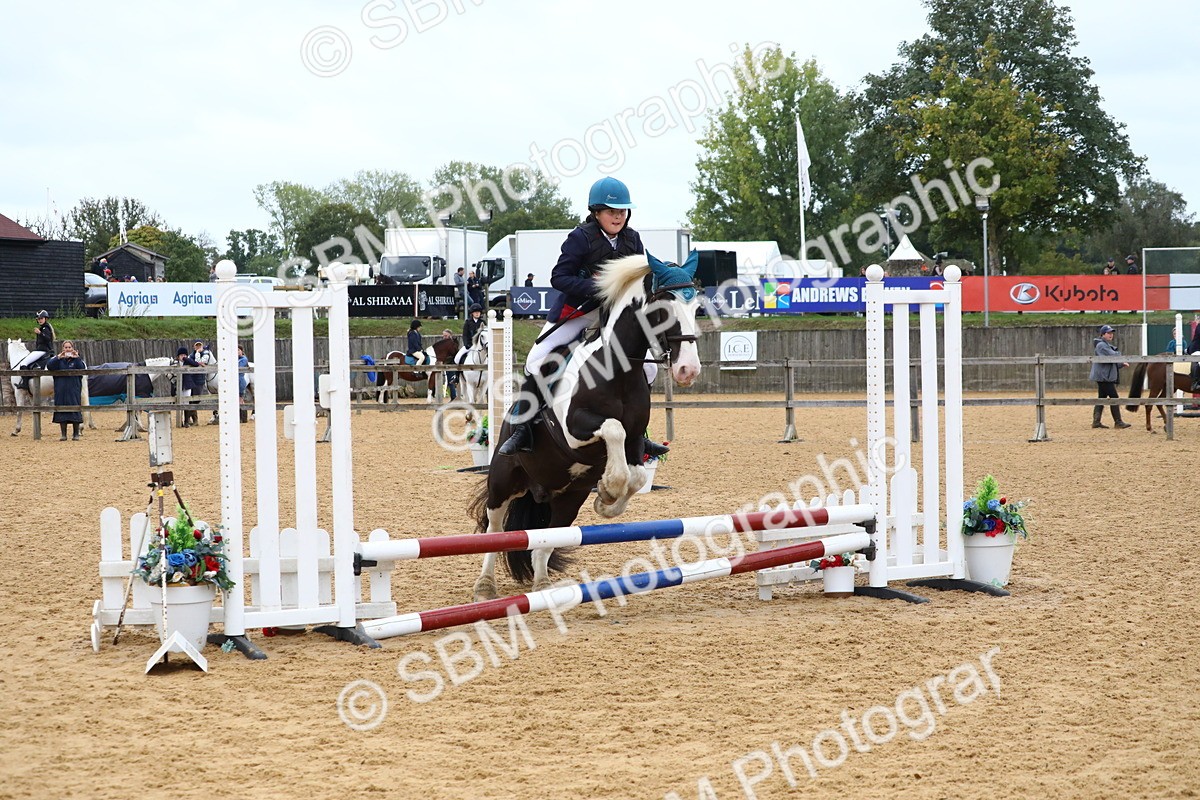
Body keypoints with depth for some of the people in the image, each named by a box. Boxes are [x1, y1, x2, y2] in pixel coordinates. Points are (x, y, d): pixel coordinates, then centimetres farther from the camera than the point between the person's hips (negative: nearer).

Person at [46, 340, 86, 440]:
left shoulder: (77, 360, 5)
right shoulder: (58, 360, 9)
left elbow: (83, 369, -13)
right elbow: (49, 366, -9)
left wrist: (77, 358, -21)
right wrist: (58, 357, -20)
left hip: (74, 390, -2)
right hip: (61, 390, 2)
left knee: (75, 410, -1)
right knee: (61, 411, 1)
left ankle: (76, 434, 9)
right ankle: (63, 434, 7)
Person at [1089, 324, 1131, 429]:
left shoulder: (1107, 345, 20)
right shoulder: (1102, 345, -13)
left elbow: (1111, 362, 25)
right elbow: (1113, 356, -22)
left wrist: (1121, 364, 13)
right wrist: (1118, 353, -1)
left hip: (1106, 376, 11)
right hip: (1104, 376, -11)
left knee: (1102, 398, 10)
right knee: (1114, 397, -9)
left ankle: (1096, 421, 11)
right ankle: (1118, 422, -8)